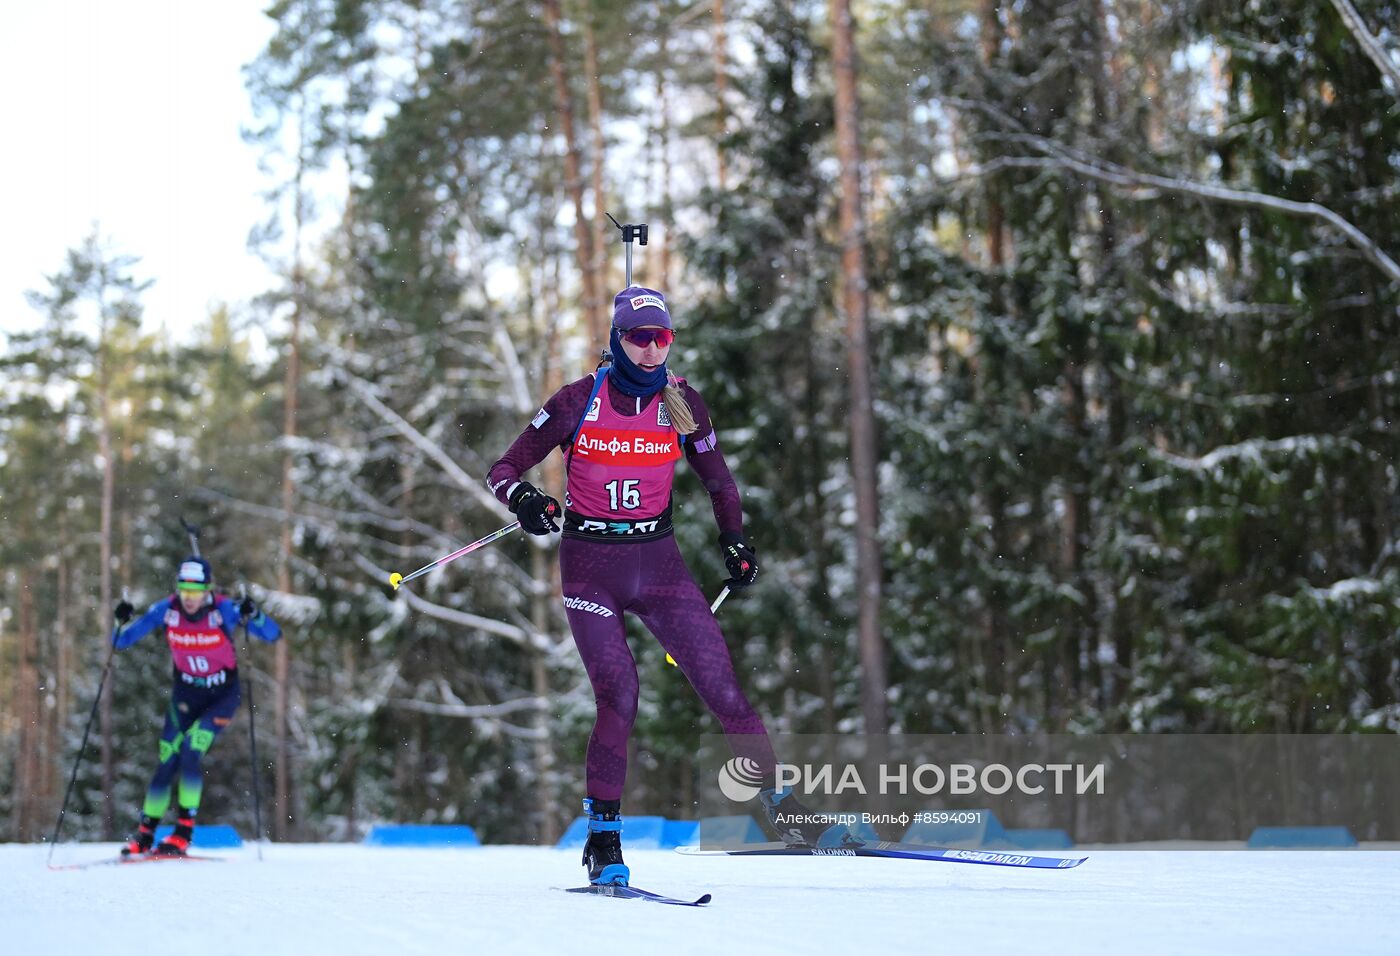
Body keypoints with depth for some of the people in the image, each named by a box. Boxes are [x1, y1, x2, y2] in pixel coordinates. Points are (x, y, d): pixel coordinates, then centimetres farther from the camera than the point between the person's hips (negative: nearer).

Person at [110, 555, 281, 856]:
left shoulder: (223, 610, -23)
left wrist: (253, 616, -47)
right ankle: (144, 834, 13)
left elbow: (273, 634, -27)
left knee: (191, 752, -21)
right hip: (186, 693, 3)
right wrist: (123, 622, -31)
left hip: (222, 695, -3)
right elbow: (121, 642, -9)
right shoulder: (166, 610, -15)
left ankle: (184, 831, -12)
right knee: (167, 760, -1)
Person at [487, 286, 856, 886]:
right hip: (590, 566, -2)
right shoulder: (578, 402, -6)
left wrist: (735, 540, 3)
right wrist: (523, 498, -26)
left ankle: (784, 812, 7)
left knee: (724, 689, -6)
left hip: (658, 564, 2)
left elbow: (718, 481, 16)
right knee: (619, 699, -17)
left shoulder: (682, 404, 1)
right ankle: (603, 841, -4)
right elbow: (502, 470, -5)